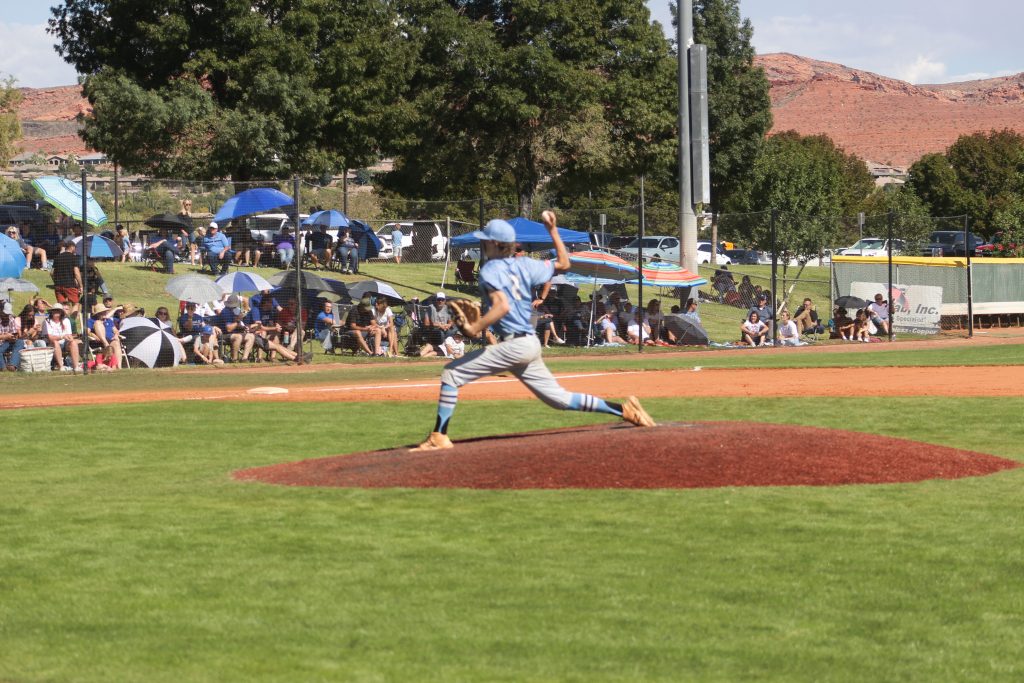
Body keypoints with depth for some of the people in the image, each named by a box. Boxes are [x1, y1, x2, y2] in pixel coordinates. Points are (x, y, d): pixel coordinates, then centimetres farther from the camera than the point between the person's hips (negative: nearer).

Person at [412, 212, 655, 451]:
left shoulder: (490, 270, -9)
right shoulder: (524, 265, 12)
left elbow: (502, 306, -24)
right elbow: (563, 264, 22)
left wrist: (475, 328, -24)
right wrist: (553, 230, 26)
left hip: (513, 346, -8)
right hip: (531, 344, 8)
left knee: (451, 373, -5)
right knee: (560, 399, 14)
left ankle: (439, 437, -12)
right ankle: (624, 409, 8)